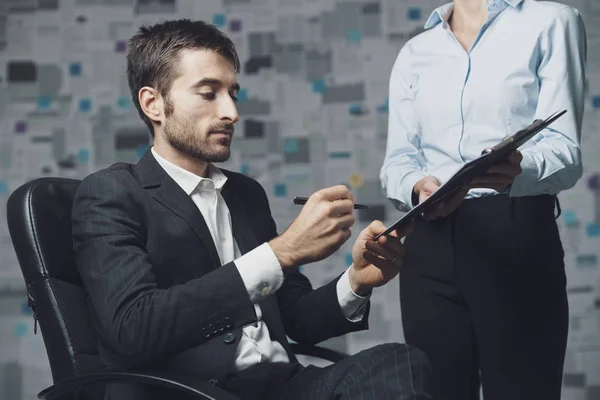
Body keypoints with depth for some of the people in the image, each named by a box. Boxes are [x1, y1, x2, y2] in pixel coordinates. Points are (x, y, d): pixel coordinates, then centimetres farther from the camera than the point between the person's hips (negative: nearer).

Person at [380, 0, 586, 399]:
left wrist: (519, 170, -31)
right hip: (430, 245, 4)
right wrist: (417, 187, -16)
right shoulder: (415, 52, 14)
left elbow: (564, 149, -8)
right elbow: (397, 160, 8)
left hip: (517, 238, -3)